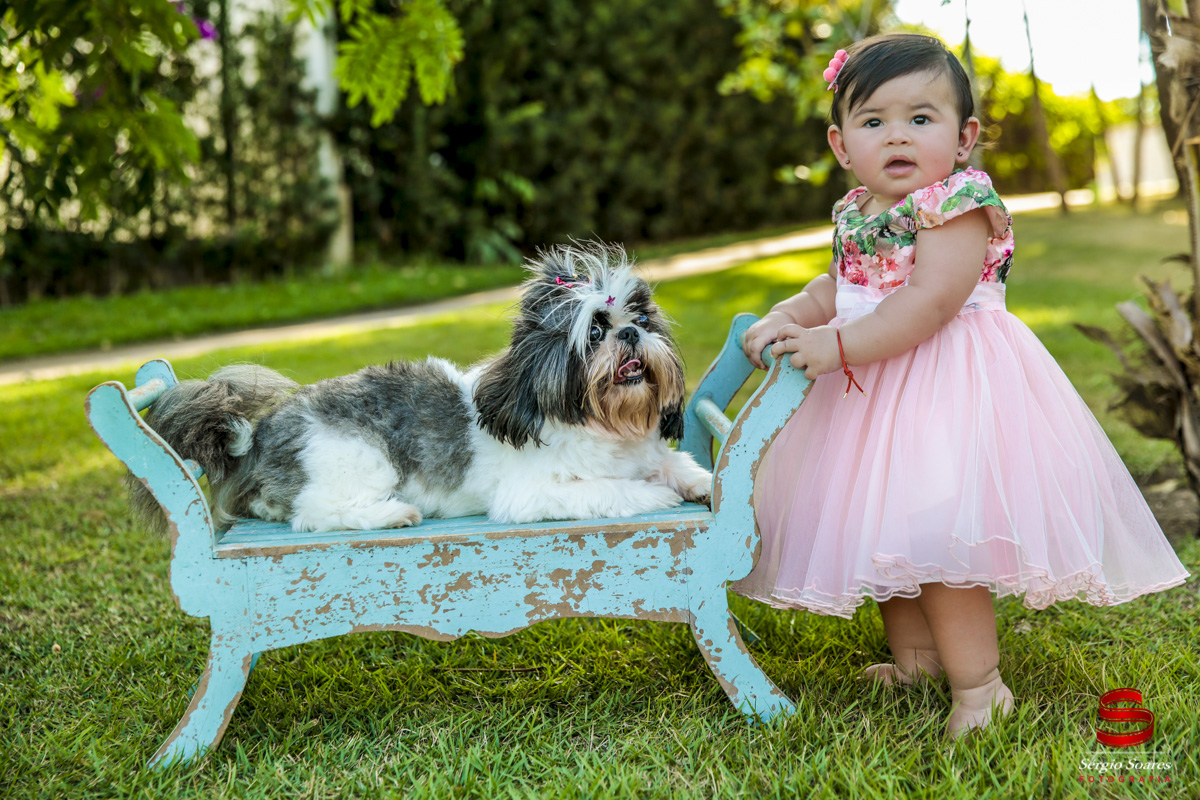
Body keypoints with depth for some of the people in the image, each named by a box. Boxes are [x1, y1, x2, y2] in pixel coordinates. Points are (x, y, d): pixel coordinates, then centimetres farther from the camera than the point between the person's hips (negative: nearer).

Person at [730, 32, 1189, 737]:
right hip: (878, 389, 9)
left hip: (948, 385, -9)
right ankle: (914, 658, 35)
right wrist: (787, 318, 0)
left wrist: (837, 345, -30)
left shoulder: (958, 206, -17)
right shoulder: (857, 214, 8)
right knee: (889, 528, 18)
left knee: (933, 534, -12)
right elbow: (838, 288, 19)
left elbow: (929, 302, -27)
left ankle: (978, 685, 3)